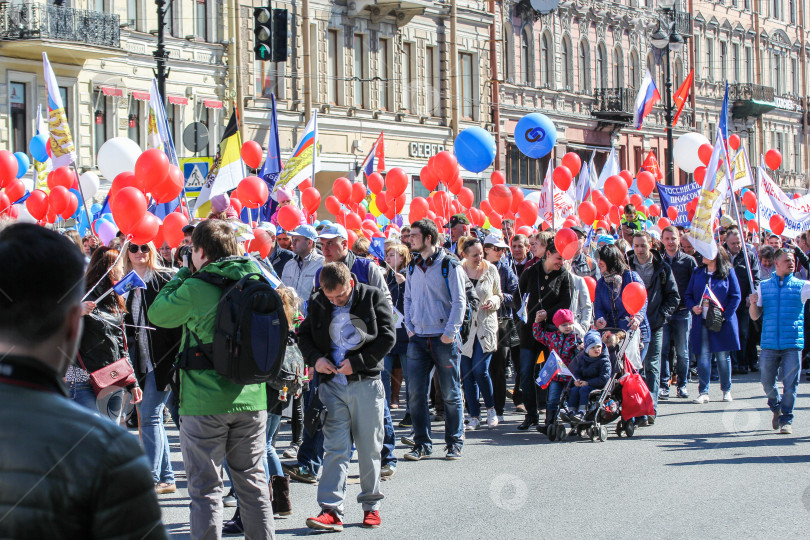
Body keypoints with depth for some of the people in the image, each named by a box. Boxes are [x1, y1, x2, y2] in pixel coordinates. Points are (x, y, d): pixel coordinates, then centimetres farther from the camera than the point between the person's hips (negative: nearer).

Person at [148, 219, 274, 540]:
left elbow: (157, 314, 1)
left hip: (204, 402, -5)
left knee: (205, 487, 2)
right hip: (251, 398, 5)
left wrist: (185, 273, 7)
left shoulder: (195, 288, -14)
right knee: (252, 482, 15)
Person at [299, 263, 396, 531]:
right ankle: (331, 510, -9)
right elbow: (304, 334, 16)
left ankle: (371, 505, 20)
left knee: (369, 449, 7)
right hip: (332, 385, 2)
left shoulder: (372, 297, -4)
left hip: (366, 383, -2)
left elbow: (387, 337, -6)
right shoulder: (317, 303, 4)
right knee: (335, 448, -5)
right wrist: (314, 358, -4)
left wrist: (357, 362, -14)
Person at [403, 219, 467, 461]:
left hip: (444, 339, -4)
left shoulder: (449, 265, -4)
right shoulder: (413, 267, 12)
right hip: (418, 338, 4)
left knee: (450, 393, 4)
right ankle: (422, 443, 8)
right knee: (416, 394, -1)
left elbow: (459, 301, -7)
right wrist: (409, 327, 6)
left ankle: (454, 443, 14)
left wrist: (450, 332, -12)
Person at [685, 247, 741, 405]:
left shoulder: (728, 272, 1)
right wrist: (693, 306, -6)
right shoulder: (698, 273, 10)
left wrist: (725, 315, -9)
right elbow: (688, 294, 14)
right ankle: (703, 392, -1)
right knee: (703, 355, -3)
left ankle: (726, 390, 18)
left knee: (723, 356, 4)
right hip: (701, 320, 2)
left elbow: (735, 296, -1)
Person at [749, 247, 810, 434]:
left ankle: (786, 420, 8)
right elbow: (755, 316, 9)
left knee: (790, 383, -4)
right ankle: (776, 408, 32)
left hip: (793, 343, -1)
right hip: (769, 342, 1)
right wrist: (753, 303, -9)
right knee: (767, 380, 5)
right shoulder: (764, 286, 9)